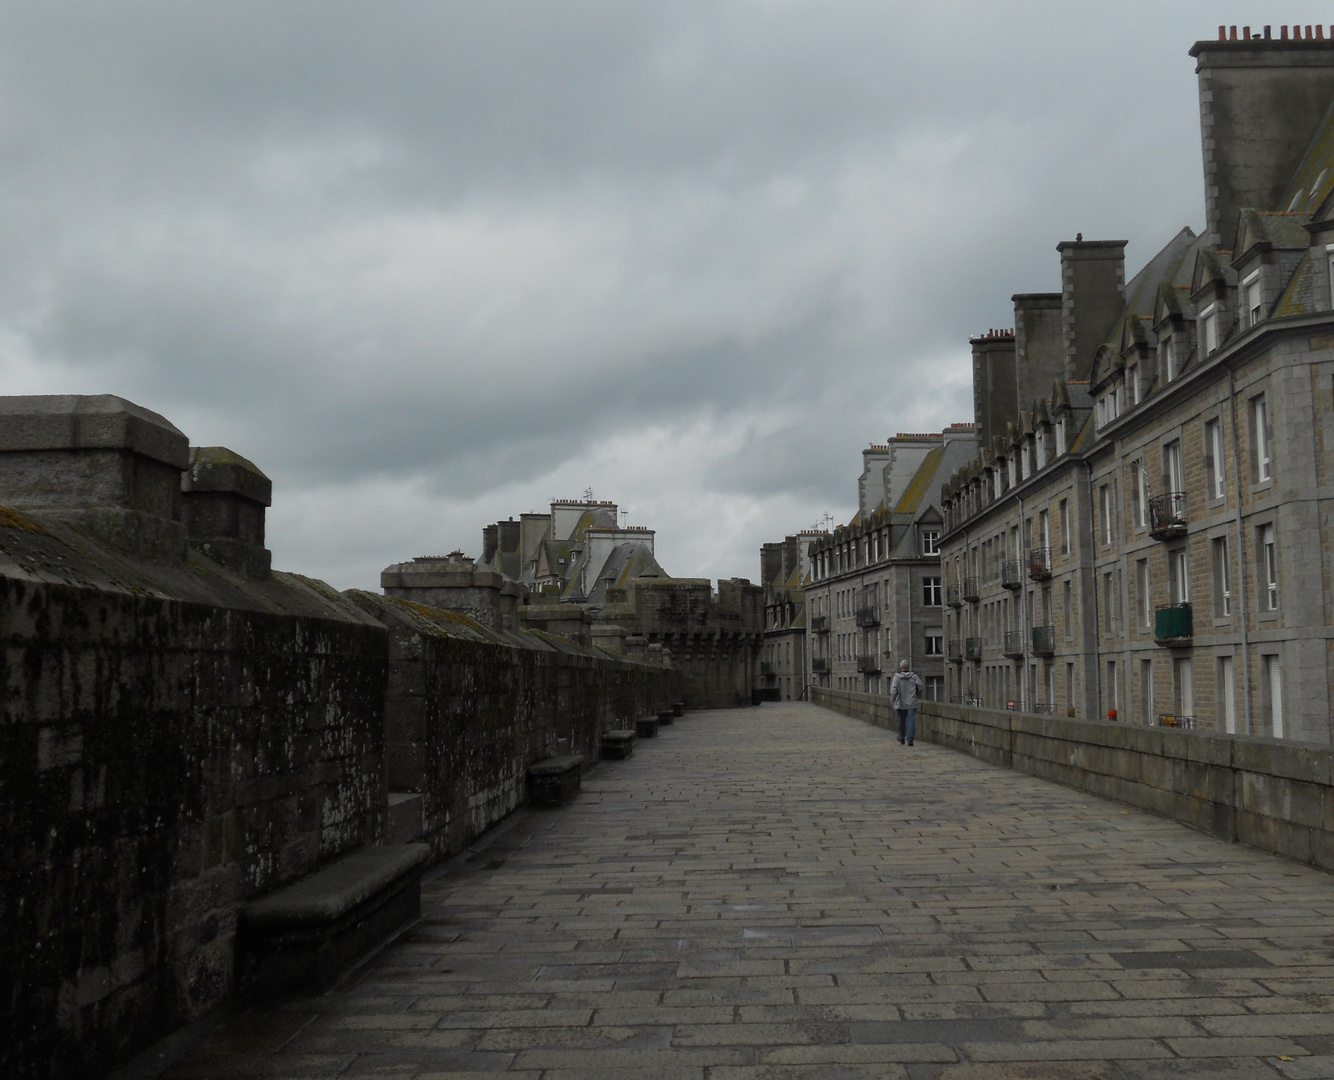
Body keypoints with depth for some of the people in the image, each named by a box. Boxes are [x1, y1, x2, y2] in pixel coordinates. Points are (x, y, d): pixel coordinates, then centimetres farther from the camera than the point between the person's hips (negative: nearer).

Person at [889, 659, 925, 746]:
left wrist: (892, 700, 0)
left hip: (901, 704, 0)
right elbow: (921, 687, -1)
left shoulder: (896, 677, -9)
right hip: (912, 703, 0)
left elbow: (893, 690, -14)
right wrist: (917, 695, 19)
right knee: (911, 721, -2)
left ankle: (901, 737, 31)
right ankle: (910, 739, -12)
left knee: (901, 721, 16)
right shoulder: (914, 676, -4)